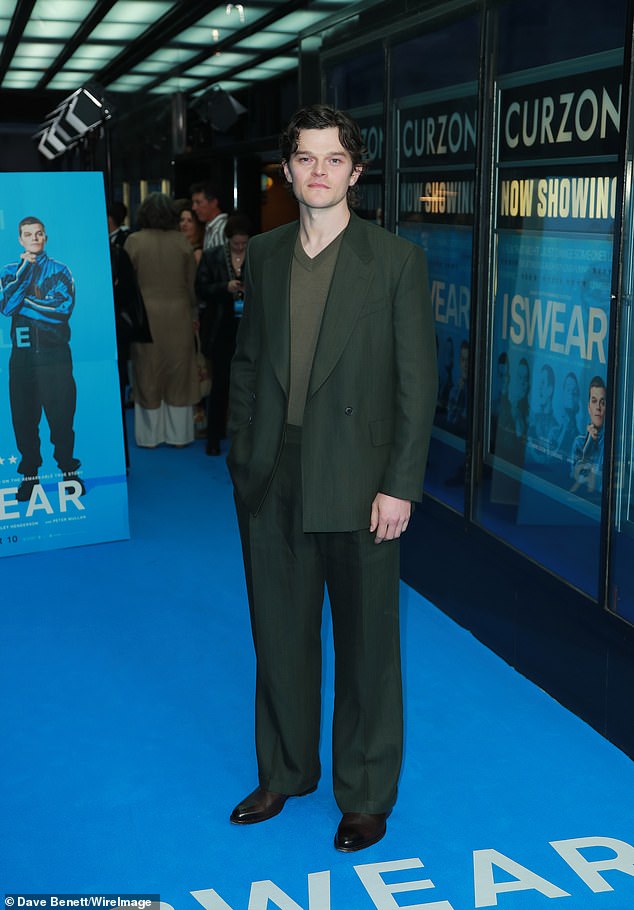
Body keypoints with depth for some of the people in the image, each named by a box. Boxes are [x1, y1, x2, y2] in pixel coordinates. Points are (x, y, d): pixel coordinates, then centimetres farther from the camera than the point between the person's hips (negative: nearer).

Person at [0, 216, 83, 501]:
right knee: (23, 416, 7)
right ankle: (29, 474, 18)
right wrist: (25, 269, -9)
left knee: (61, 414, -1)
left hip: (54, 353, -2)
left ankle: (69, 470, 13)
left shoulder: (59, 271, 4)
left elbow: (63, 308, -12)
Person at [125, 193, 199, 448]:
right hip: (178, 315, 1)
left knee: (148, 375, 9)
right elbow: (192, 282, 1)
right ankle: (178, 433, 14)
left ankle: (150, 434, 14)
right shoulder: (181, 241, -3)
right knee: (178, 373, 10)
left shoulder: (134, 241, -7)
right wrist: (194, 313, 12)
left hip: (146, 315, -1)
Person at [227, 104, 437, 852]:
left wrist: (400, 486, -12)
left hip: (357, 484, -4)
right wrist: (242, 453, 6)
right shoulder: (263, 255, 7)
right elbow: (247, 361, 12)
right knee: (280, 635, 17)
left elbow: (417, 382, -8)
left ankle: (365, 796, 28)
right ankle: (284, 771, 38)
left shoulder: (397, 260, -6)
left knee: (366, 646, 9)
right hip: (271, 482, 4)